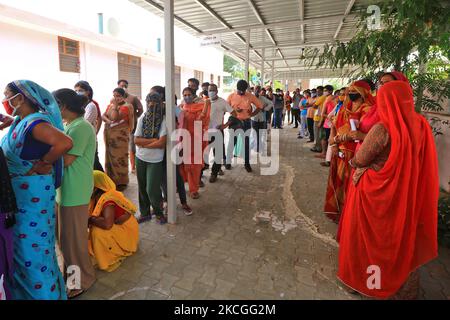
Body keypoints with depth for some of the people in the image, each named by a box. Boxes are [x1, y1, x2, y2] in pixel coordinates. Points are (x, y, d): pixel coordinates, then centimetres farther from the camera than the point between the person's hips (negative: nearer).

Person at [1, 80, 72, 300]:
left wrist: (42, 165, -25)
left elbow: (65, 143, -37)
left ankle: (43, 291, 25)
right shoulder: (19, 122, 8)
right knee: (20, 244, 23)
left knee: (32, 245, 4)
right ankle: (22, 289, 44)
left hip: (32, 192, -10)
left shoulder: (34, 122, -21)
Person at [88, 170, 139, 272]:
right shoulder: (97, 197, -2)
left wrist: (90, 220, -28)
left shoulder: (108, 200, -29)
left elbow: (107, 224, -43)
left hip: (126, 231, -9)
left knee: (98, 232, -26)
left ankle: (109, 260, -5)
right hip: (116, 226, 9)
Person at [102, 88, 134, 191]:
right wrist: (108, 121, -14)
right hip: (108, 134, 7)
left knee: (119, 157, -4)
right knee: (110, 157, 12)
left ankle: (121, 182, 6)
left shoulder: (126, 106, -8)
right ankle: (111, 180, 24)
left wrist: (115, 105, -12)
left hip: (120, 135, -7)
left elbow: (115, 117, -17)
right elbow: (103, 116, 6)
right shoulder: (110, 105, 16)